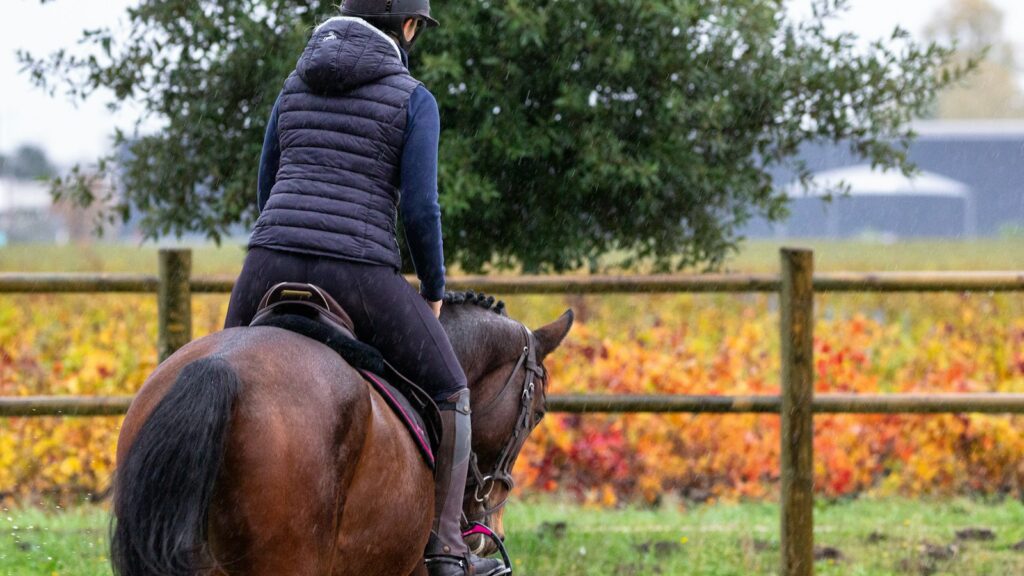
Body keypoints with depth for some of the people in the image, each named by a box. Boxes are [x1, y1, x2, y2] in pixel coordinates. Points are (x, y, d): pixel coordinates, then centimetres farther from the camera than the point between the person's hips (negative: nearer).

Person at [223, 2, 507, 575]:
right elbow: (420, 209, -5)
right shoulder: (414, 99, 1)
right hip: (362, 279, -4)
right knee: (448, 392, 15)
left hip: (270, 268, 4)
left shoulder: (296, 87, 17)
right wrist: (434, 290, 11)